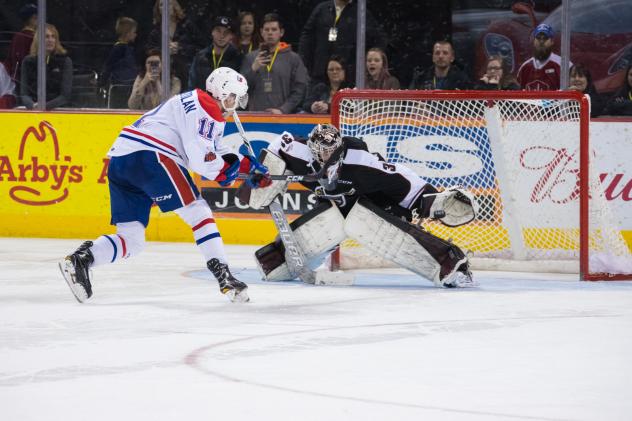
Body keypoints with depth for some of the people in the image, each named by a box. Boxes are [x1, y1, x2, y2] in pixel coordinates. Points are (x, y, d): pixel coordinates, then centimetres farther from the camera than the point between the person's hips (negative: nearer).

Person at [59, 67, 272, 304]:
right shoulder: (205, 109, -2)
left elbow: (215, 151, 35)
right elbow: (200, 157, -12)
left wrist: (248, 165, 26)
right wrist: (225, 171, 5)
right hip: (148, 155, -9)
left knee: (131, 240, 7)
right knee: (198, 212, -5)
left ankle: (82, 258, -12)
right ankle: (224, 277, -11)